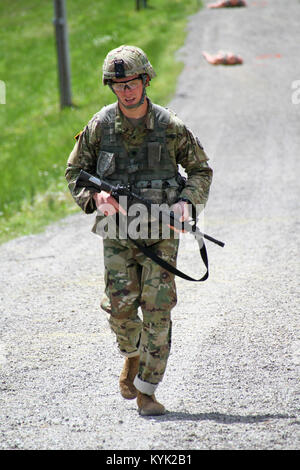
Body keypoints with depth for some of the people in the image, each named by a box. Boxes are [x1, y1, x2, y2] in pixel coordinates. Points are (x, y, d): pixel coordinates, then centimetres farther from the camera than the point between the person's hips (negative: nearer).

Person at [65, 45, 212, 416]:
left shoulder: (170, 126, -3)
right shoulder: (100, 126, -1)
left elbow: (201, 170, 9)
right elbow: (75, 171, 10)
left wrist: (187, 200, -9)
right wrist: (95, 197, -10)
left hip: (161, 232, -1)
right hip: (118, 231, 1)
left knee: (157, 309, -7)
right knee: (120, 304, -8)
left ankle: (147, 392, 2)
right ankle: (133, 356, 26)